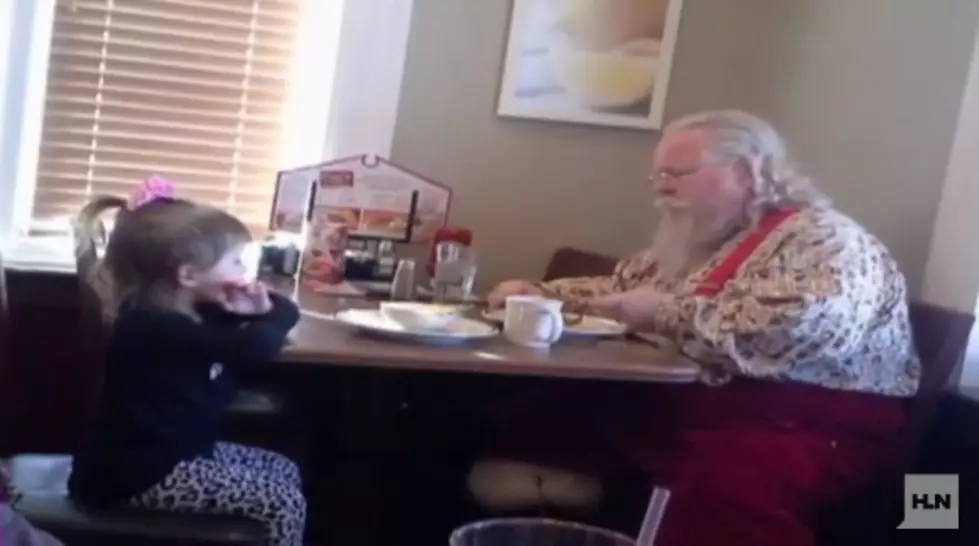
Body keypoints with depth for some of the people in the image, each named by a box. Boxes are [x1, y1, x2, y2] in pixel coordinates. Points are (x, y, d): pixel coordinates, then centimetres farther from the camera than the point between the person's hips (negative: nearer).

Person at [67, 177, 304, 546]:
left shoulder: (191, 313, 8)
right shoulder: (154, 326, -25)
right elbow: (252, 347, -40)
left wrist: (261, 311, -10)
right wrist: (272, 317, -17)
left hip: (181, 450, 11)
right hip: (141, 474, -11)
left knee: (284, 471, 15)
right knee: (284, 504, -14)